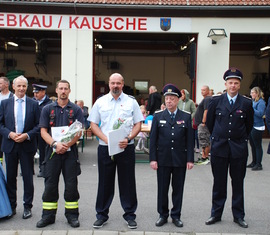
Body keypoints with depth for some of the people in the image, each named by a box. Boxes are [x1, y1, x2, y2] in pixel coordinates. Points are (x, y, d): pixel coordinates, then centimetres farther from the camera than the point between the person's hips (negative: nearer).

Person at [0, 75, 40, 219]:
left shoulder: (33, 104, 2)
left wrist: (27, 135, -14)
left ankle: (27, 207, 17)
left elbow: (39, 125, 0)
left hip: (27, 146, -1)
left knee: (28, 178, 5)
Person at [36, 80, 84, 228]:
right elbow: (43, 131, 1)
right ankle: (48, 215, 16)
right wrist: (55, 144, -15)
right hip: (52, 151, 1)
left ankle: (72, 215, 15)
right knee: (50, 184, 5)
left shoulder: (76, 110, 5)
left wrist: (67, 145, -16)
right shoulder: (47, 109, 7)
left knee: (71, 185, 3)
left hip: (70, 151, -1)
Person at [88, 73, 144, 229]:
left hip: (126, 147, -1)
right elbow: (93, 124, 5)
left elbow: (138, 124, 3)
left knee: (128, 182, 6)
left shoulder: (131, 102, 4)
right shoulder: (100, 102, 6)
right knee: (105, 182, 9)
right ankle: (102, 215, 22)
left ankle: (130, 215, 20)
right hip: (105, 147, 1)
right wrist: (106, 139, -10)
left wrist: (128, 139, -14)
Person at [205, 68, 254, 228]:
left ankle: (238, 216, 22)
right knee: (219, 183, 8)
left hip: (239, 148, 0)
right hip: (219, 147, 0)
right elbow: (209, 122, 11)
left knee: (238, 183, 9)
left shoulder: (246, 103, -2)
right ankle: (216, 214, 20)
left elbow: (249, 125, 12)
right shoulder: (216, 101, -1)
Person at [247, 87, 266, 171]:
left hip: (257, 127, -9)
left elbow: (260, 114, -22)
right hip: (251, 126, 9)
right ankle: (254, 162, 25)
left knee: (258, 146, -3)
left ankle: (259, 164, 4)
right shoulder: (252, 101, 14)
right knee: (252, 145, 15)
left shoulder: (261, 102, -12)